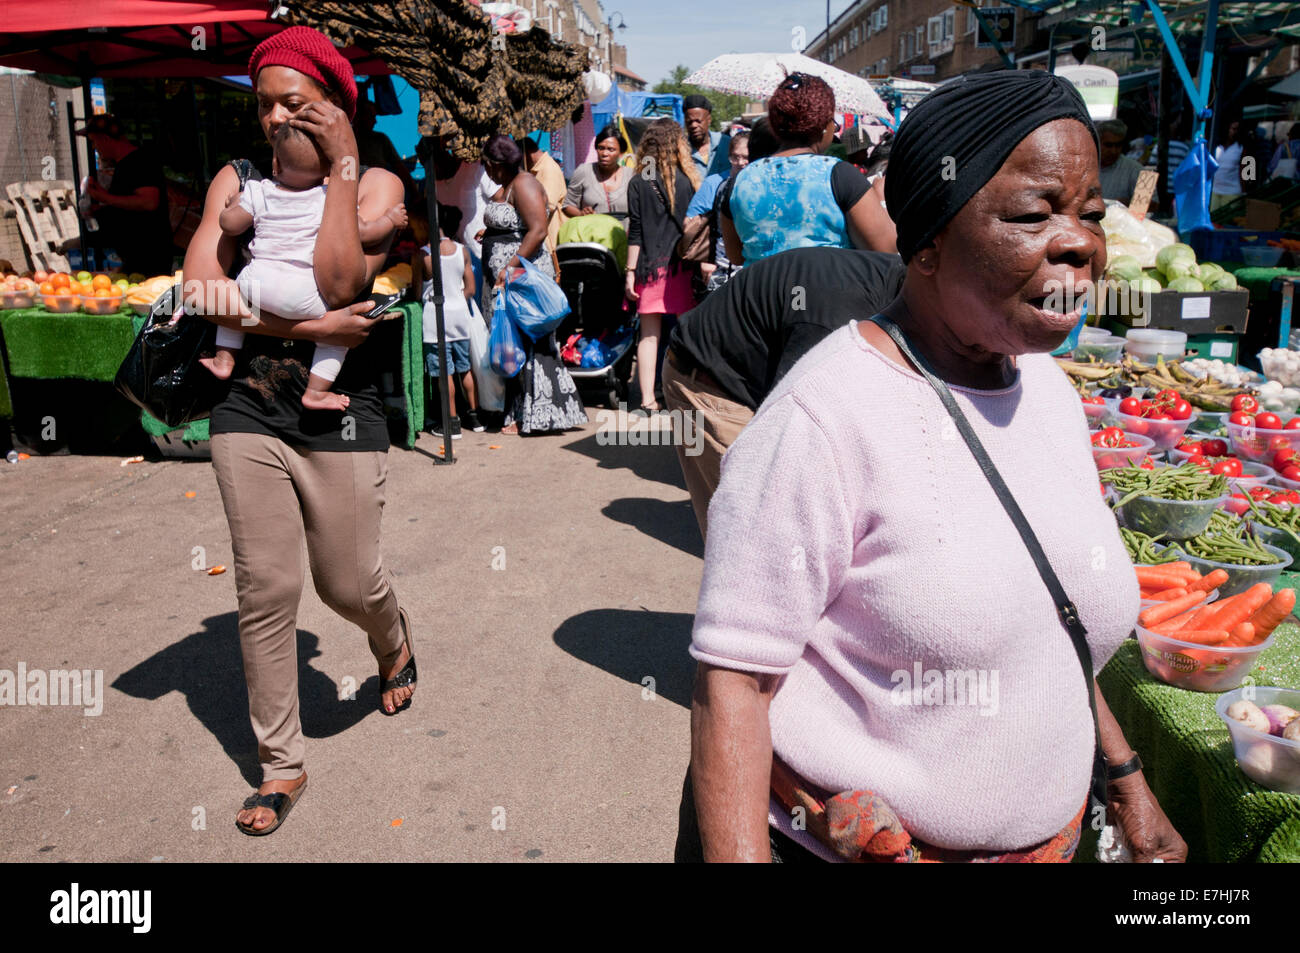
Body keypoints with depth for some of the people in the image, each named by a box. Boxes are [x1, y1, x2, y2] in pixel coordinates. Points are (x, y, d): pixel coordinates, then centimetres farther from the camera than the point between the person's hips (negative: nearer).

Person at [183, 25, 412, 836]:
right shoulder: (238, 180, 8)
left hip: (340, 413, -2)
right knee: (265, 590, 3)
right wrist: (310, 326, -17)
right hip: (249, 410, 2)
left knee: (349, 585, 5)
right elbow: (200, 287, -7)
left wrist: (342, 166, -12)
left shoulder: (377, 184, 1)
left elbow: (337, 281, -17)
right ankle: (281, 765, 19)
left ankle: (394, 640, 44)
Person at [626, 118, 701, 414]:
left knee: (649, 333, 5)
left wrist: (630, 272, 0)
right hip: (681, 267, 0)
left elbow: (635, 232, -3)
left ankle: (647, 398, 3)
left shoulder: (638, 184, -2)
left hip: (649, 267, 0)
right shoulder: (688, 181, 0)